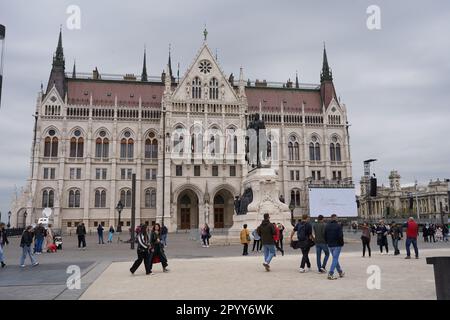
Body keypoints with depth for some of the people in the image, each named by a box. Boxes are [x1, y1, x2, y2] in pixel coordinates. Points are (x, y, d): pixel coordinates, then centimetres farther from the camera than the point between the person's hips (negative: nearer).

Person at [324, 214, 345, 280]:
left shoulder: (327, 226, 7)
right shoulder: (338, 225, -12)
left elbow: (325, 236, 9)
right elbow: (340, 236, -16)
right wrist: (342, 243, -3)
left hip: (330, 245, 6)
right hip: (337, 245, -6)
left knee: (335, 258, 18)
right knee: (335, 259, -4)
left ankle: (340, 272, 29)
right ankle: (330, 274, -12)